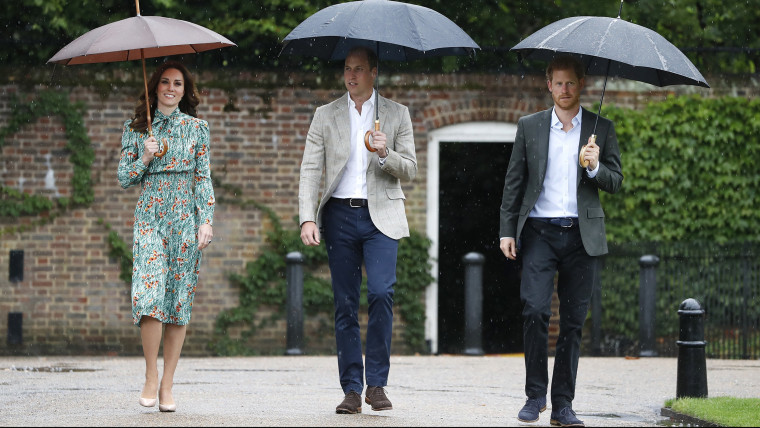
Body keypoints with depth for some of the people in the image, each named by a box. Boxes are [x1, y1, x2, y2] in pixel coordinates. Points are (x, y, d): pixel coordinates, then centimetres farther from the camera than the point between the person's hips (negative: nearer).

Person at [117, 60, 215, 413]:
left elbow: (204, 177, 7)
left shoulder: (196, 128, 9)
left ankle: (167, 384, 3)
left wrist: (206, 221, -3)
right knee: (149, 291, -17)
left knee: (179, 299, -2)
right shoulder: (135, 128, 10)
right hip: (150, 215, 0)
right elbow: (124, 178, 10)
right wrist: (144, 160, -8)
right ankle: (151, 376, -4)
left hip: (186, 215, 1)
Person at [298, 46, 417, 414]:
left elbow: (409, 170, 7)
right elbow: (310, 171, 3)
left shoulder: (397, 114, 8)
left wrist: (385, 153, -14)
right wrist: (307, 219, -9)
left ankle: (377, 383, -8)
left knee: (381, 292, -19)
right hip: (340, 215, 2)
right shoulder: (325, 116, 9)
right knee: (345, 304, 1)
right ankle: (352, 390, 6)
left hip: (381, 217, -2)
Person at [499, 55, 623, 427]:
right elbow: (514, 182, 10)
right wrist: (507, 230, 3)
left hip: (582, 234, 1)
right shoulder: (529, 127, 9)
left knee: (573, 322, 2)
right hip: (539, 232, -1)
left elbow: (615, 183, 8)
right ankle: (535, 395, -2)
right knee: (534, 310, -15)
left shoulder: (601, 129, 9)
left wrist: (595, 167, -13)